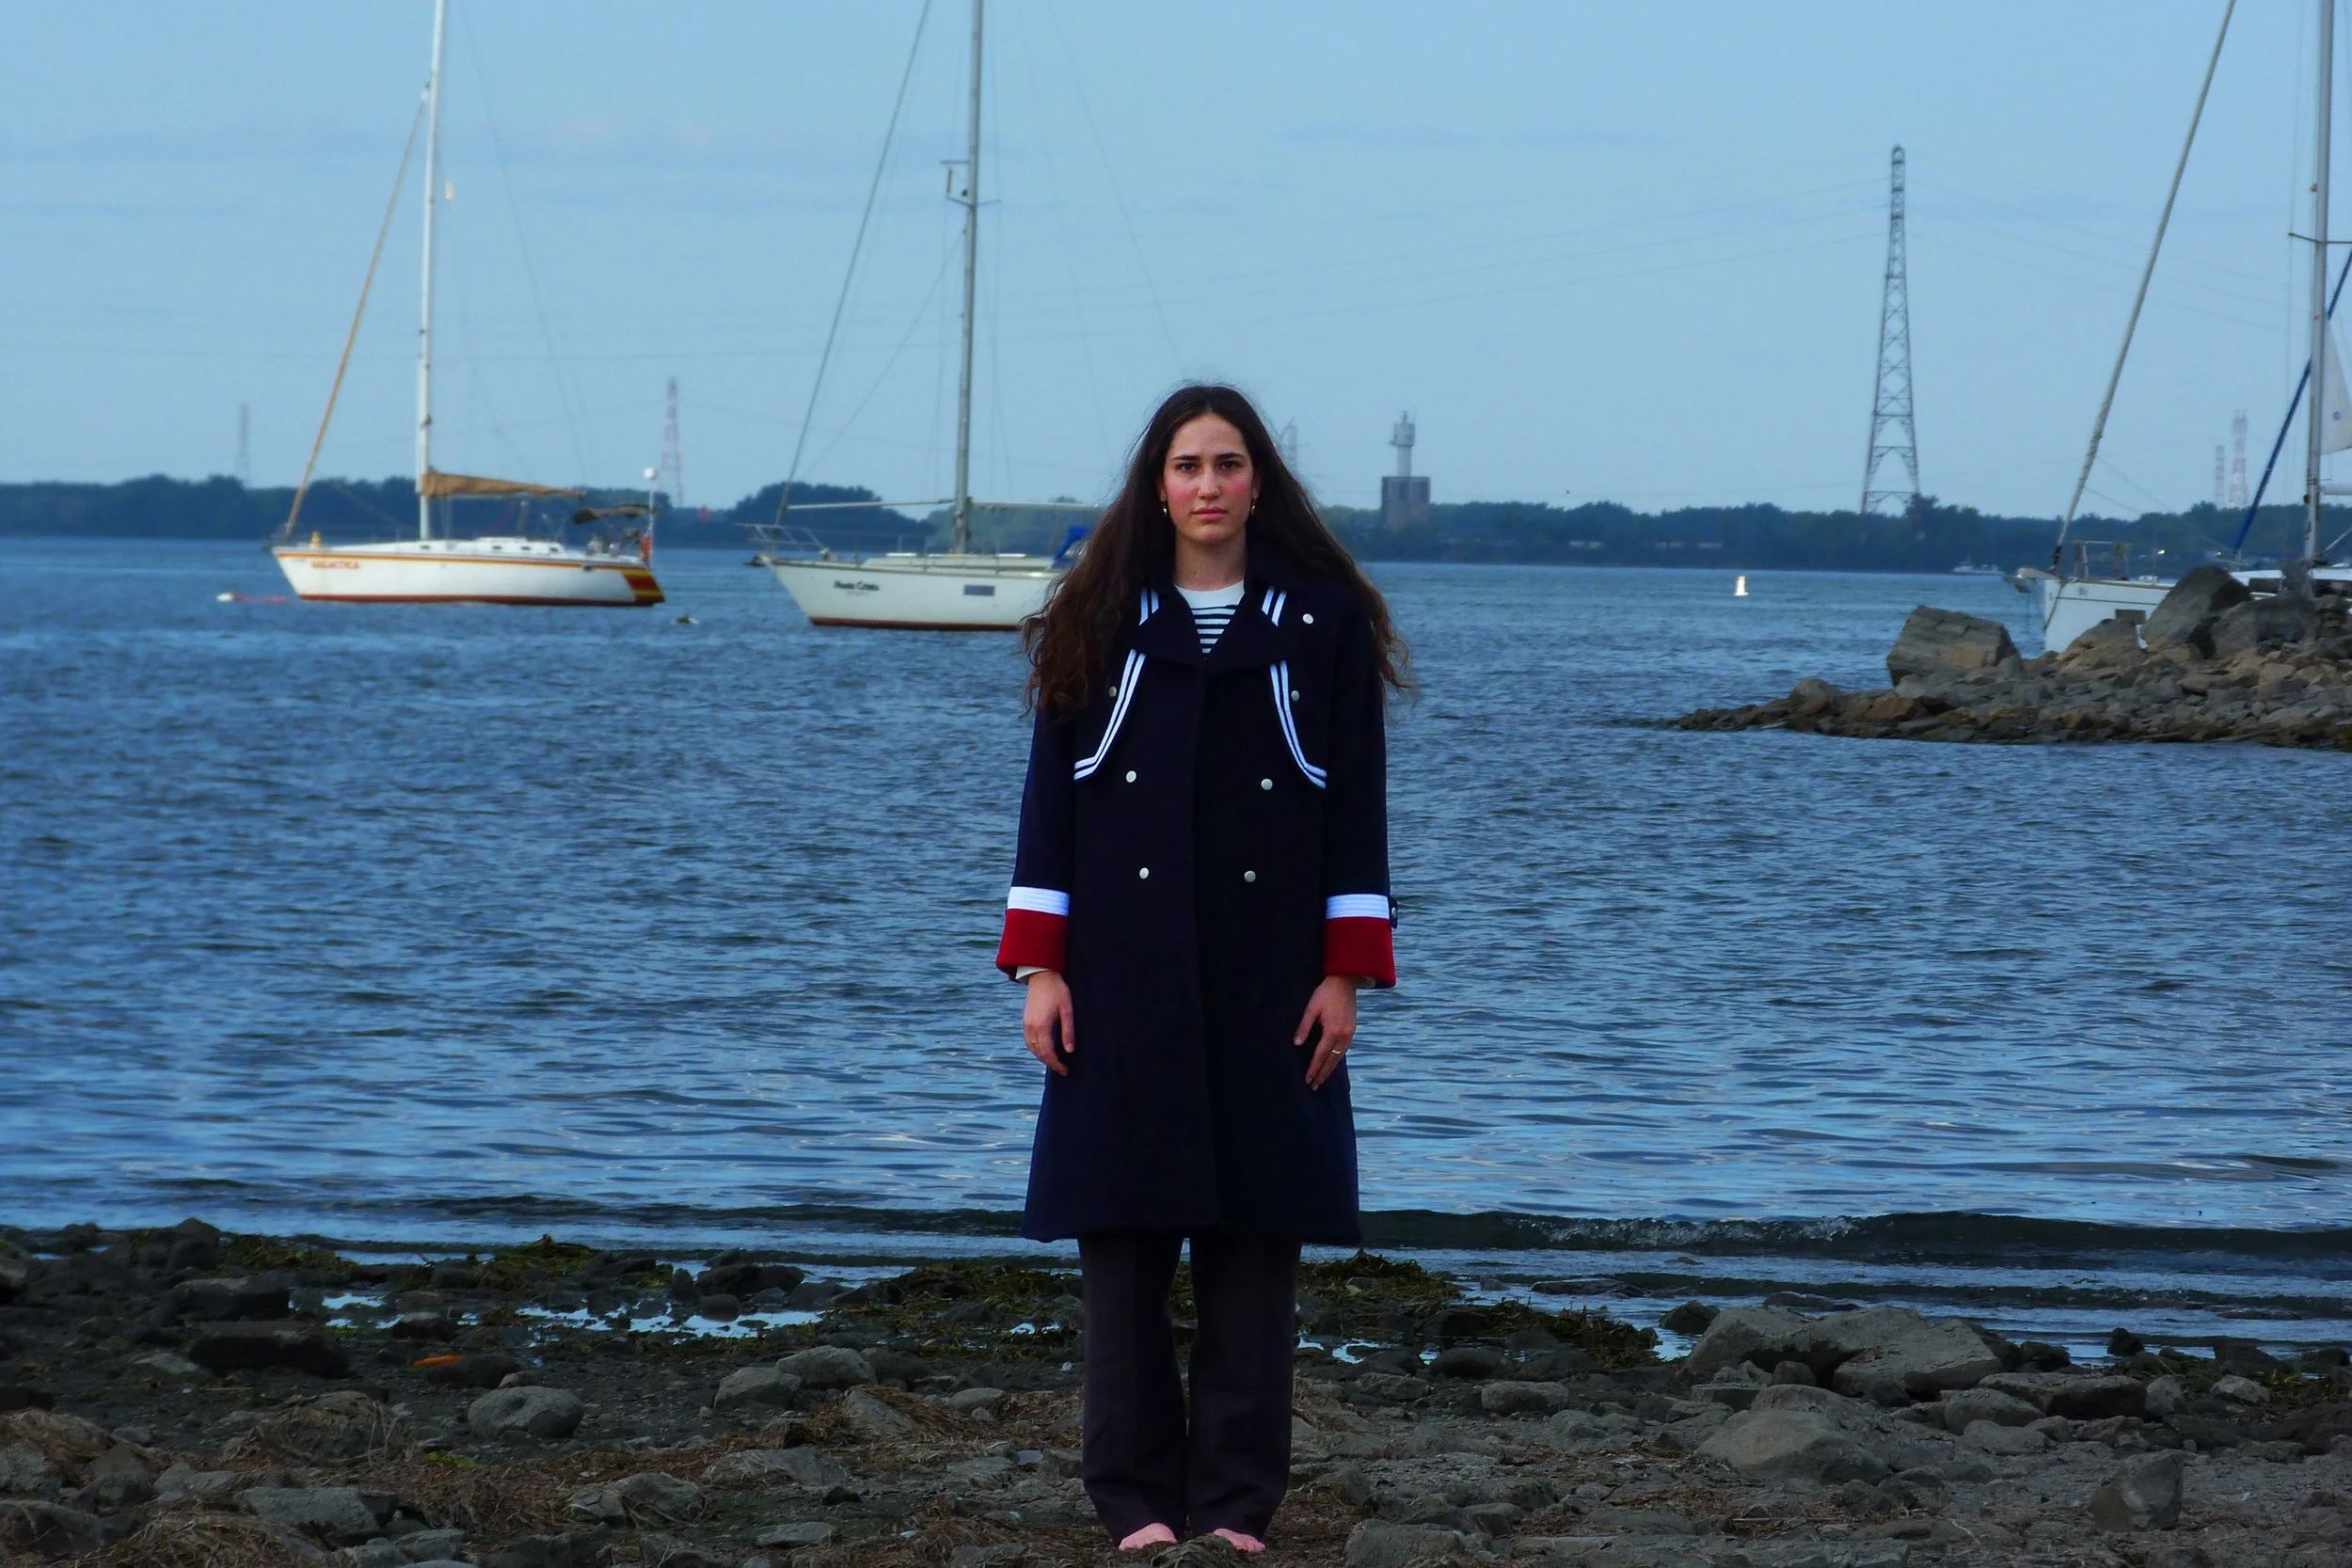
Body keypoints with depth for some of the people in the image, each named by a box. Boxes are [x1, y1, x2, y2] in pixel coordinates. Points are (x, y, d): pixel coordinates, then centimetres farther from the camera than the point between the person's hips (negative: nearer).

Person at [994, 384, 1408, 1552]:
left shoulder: (1325, 622, 3)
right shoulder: (1101, 621, 5)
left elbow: (1355, 803, 2)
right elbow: (1053, 792, 4)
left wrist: (1345, 974, -4)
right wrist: (1041, 966, -3)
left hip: (1265, 976, 0)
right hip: (1126, 973, 1)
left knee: (1254, 1235, 0)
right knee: (1125, 1233, -1)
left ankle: (1236, 1499, 4)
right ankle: (1135, 1495, 5)